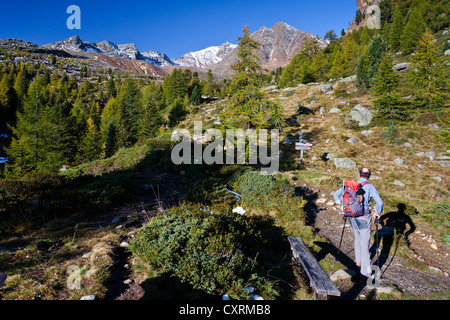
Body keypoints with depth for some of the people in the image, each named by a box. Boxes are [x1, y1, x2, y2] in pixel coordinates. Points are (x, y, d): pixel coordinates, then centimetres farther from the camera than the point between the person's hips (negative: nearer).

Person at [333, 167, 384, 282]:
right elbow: (380, 203, -21)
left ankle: (359, 260, 43)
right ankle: (365, 273, 6)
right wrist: (377, 213, -2)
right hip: (364, 219, -4)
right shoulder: (370, 187, -10)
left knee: (357, 239, 26)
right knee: (365, 244, 2)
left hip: (352, 217, 4)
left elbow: (336, 194, 5)